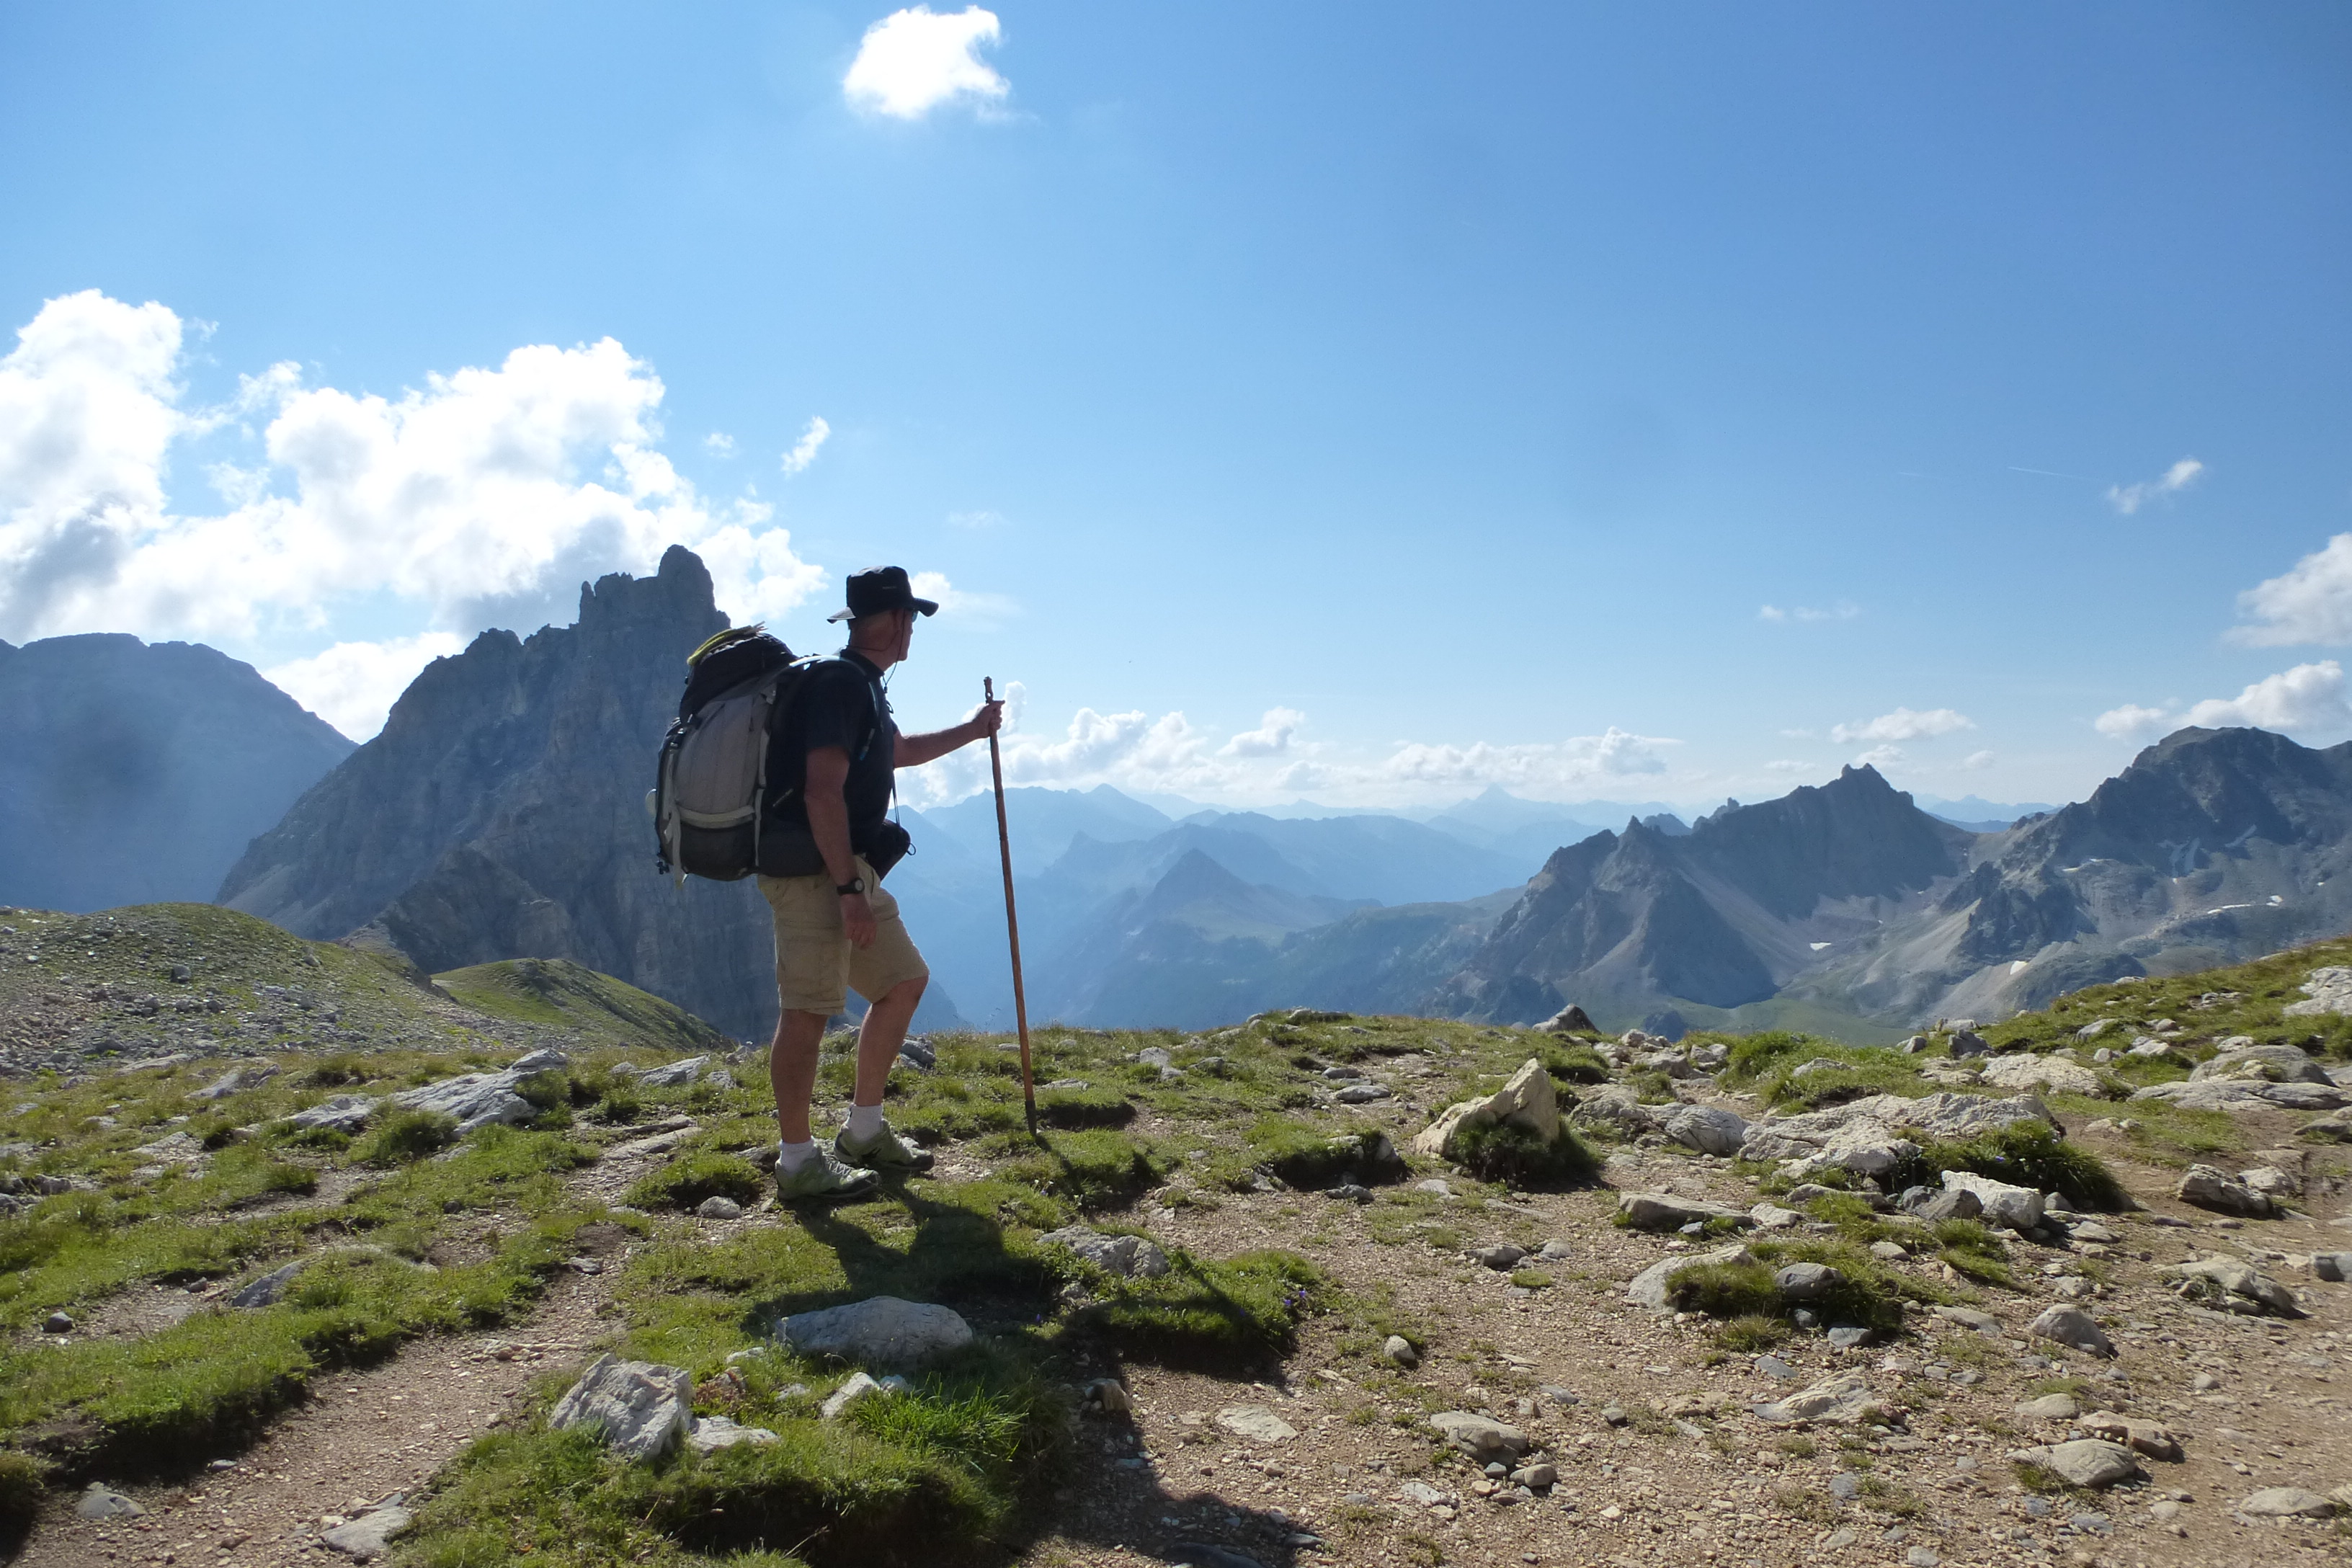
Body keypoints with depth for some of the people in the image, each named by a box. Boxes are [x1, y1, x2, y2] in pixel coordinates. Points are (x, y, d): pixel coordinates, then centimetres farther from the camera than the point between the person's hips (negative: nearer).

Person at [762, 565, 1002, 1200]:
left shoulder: (862, 687, 18)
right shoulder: (839, 683, -15)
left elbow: (900, 751, 39)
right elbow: (821, 794, -24)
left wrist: (971, 730, 46)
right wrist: (850, 892, -26)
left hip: (850, 868, 11)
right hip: (813, 870, -11)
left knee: (904, 980, 15)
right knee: (808, 1009, -6)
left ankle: (864, 1133, 22)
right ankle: (798, 1162, 2)